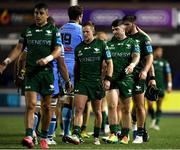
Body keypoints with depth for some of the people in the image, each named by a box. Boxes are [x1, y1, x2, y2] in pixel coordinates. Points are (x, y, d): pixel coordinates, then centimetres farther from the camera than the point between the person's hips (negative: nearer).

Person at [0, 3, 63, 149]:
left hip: (47, 71, -1)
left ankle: (44, 137, 17)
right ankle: (29, 137, -19)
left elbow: (58, 50, -3)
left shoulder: (53, 30, 3)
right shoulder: (28, 30, 11)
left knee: (46, 106, 6)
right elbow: (19, 48, 13)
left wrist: (47, 59, -21)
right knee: (31, 104, -12)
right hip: (31, 72, 1)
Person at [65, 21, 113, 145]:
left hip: (97, 82, -2)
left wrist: (108, 79, -6)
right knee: (79, 109, -14)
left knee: (97, 111, 9)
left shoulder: (101, 44, 2)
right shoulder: (79, 48, 10)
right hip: (82, 81, 2)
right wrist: (74, 81, 15)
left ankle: (97, 137, 20)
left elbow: (109, 63, 3)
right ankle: (76, 135, -23)